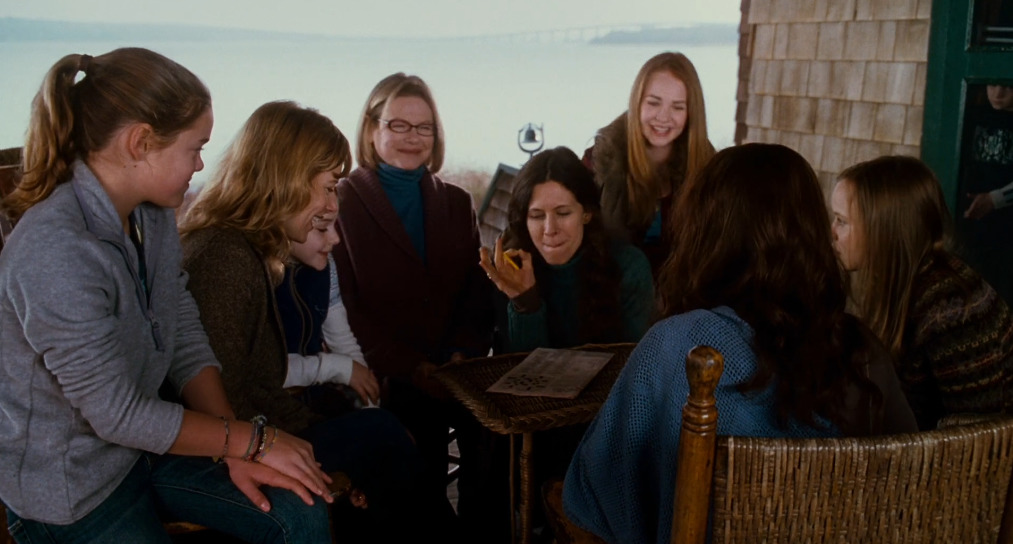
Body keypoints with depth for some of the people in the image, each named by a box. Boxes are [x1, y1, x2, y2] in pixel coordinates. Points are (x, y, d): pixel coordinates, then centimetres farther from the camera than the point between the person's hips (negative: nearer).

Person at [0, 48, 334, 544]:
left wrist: (235, 452, -12)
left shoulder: (154, 218, -3)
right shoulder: (54, 256, -31)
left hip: (146, 445, 7)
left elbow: (187, 345, 0)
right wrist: (251, 439, -16)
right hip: (68, 490, -7)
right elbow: (118, 414, -24)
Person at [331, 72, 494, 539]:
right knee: (422, 485, -26)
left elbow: (478, 291, 11)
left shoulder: (456, 203, 18)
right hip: (393, 380, -3)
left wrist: (463, 356, -7)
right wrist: (413, 369, -13)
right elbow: (347, 306, -4)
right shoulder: (344, 203, 3)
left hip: (459, 371, 4)